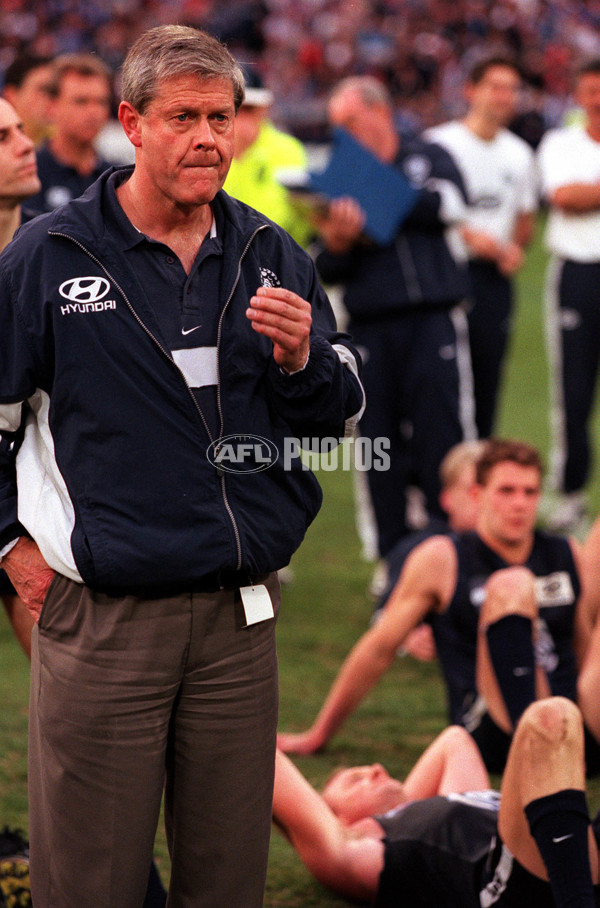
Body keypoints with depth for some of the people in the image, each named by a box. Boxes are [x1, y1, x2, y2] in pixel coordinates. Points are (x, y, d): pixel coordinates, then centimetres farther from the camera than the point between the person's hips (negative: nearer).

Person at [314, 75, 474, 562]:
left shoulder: (428, 157, 10)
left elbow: (449, 203, -13)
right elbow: (328, 271, 5)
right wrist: (335, 244, -18)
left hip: (433, 320, -2)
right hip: (370, 327, 2)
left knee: (444, 435, -5)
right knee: (382, 445, 3)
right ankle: (395, 557, 13)